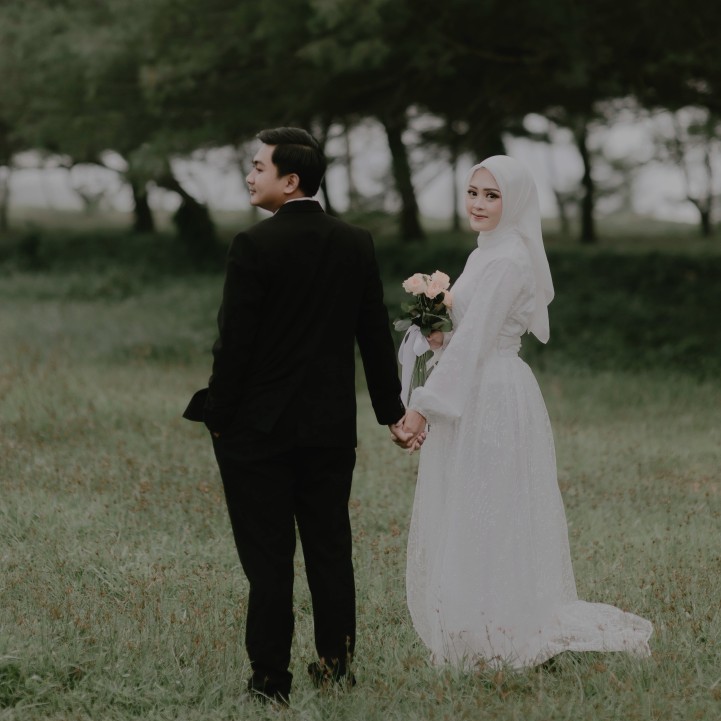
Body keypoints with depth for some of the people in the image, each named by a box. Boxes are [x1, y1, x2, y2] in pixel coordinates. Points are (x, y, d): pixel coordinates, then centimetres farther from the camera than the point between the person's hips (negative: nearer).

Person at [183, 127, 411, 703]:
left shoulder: (255, 245, -14)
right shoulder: (357, 244, 2)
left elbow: (235, 340, -14)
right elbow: (376, 336, 8)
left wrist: (218, 415, -2)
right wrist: (391, 410, 17)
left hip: (258, 428, -5)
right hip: (332, 427, 5)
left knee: (268, 558, 0)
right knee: (331, 550, 13)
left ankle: (271, 680, 4)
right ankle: (336, 665, 19)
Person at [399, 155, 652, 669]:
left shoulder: (506, 261, -16)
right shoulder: (490, 253, 14)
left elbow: (474, 343, -20)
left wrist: (425, 405, -19)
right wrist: (442, 338, 2)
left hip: (494, 401, -10)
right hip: (479, 399, 10)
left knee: (483, 524, -5)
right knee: (464, 525, 13)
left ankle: (500, 638, 2)